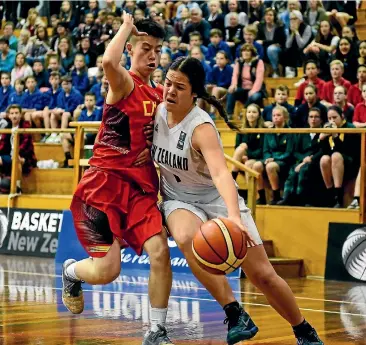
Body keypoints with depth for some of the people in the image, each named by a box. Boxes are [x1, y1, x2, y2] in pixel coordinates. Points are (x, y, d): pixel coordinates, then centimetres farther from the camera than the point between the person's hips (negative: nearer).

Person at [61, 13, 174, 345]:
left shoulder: (159, 95, 14)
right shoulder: (124, 83, -7)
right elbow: (109, 62, -33)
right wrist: (127, 26, -17)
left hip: (140, 186, 6)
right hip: (106, 181, -6)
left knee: (160, 252, -13)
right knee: (107, 270, -10)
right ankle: (71, 271, 26)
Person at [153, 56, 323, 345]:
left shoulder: (201, 127, -27)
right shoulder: (157, 112, -10)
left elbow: (221, 174, -44)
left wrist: (234, 218, -59)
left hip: (218, 199, -3)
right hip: (179, 199, 4)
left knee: (263, 275, -4)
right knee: (186, 238, -34)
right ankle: (235, 315, -25)